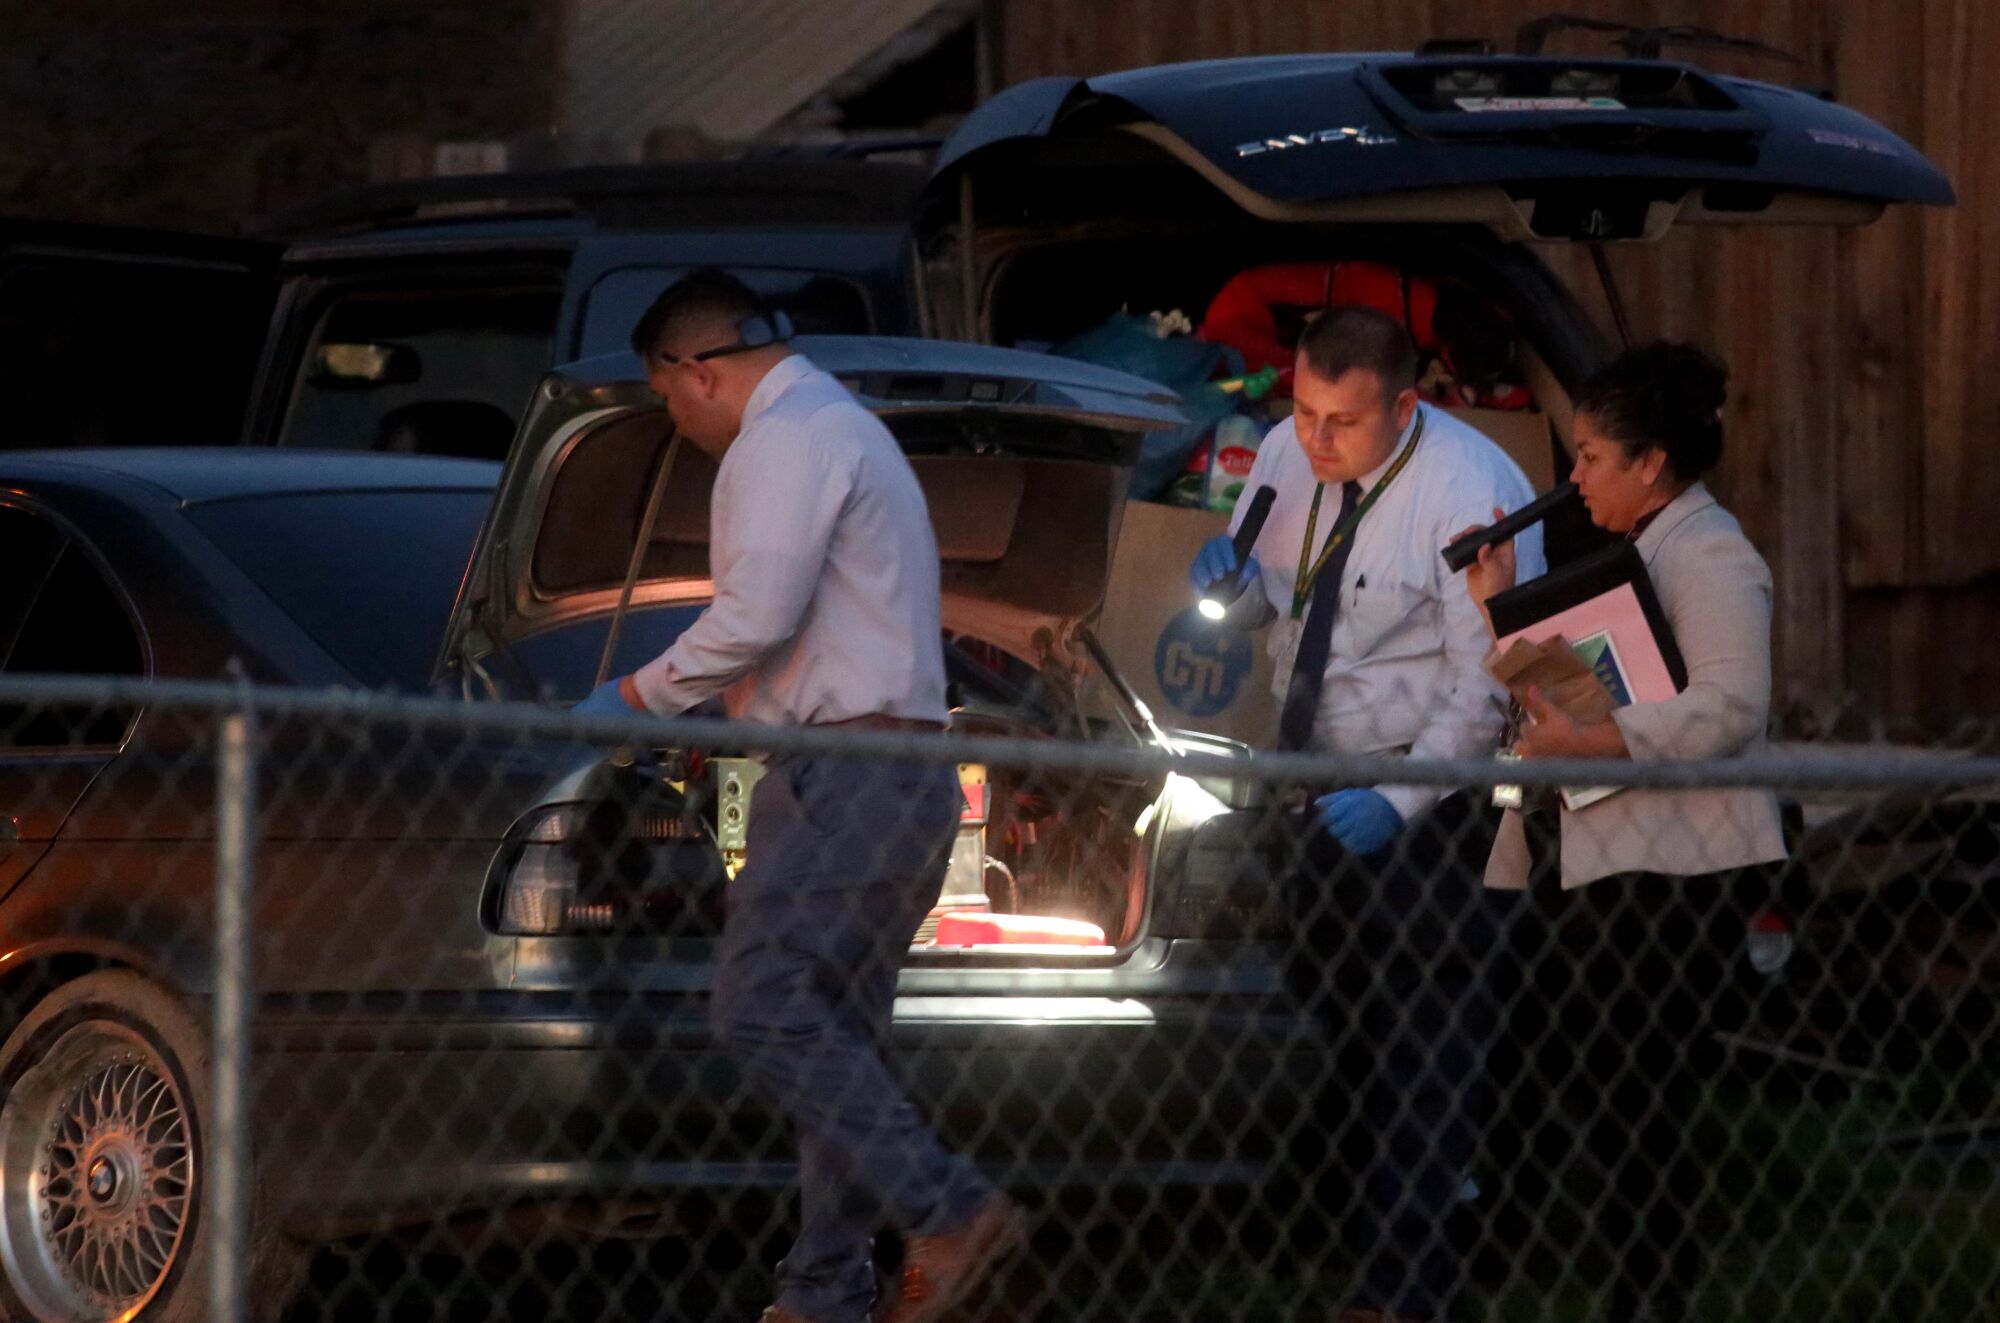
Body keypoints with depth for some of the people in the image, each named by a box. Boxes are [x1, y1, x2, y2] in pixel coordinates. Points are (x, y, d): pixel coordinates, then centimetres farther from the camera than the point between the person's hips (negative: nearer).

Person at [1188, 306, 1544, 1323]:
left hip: (1429, 791, -7)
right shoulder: (1287, 457, 1)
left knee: (1422, 1041, -7)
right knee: (1331, 1012, 12)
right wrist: (1232, 583, -9)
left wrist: (1398, 802, -25)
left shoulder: (1470, 494, -19)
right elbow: (1258, 608, 15)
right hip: (1318, 775, 7)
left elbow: (1488, 687, -19)